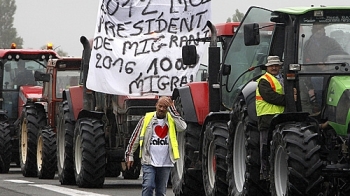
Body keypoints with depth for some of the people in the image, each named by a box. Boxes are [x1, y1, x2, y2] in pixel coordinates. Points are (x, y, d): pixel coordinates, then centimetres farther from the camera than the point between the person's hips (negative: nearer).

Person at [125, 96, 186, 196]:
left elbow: (182, 127, -16)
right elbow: (135, 137, 8)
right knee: (148, 187, -15)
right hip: (149, 162, -2)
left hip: (165, 163, 2)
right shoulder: (146, 119, 2)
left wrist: (172, 109, -13)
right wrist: (129, 155, 7)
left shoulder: (172, 120, 4)